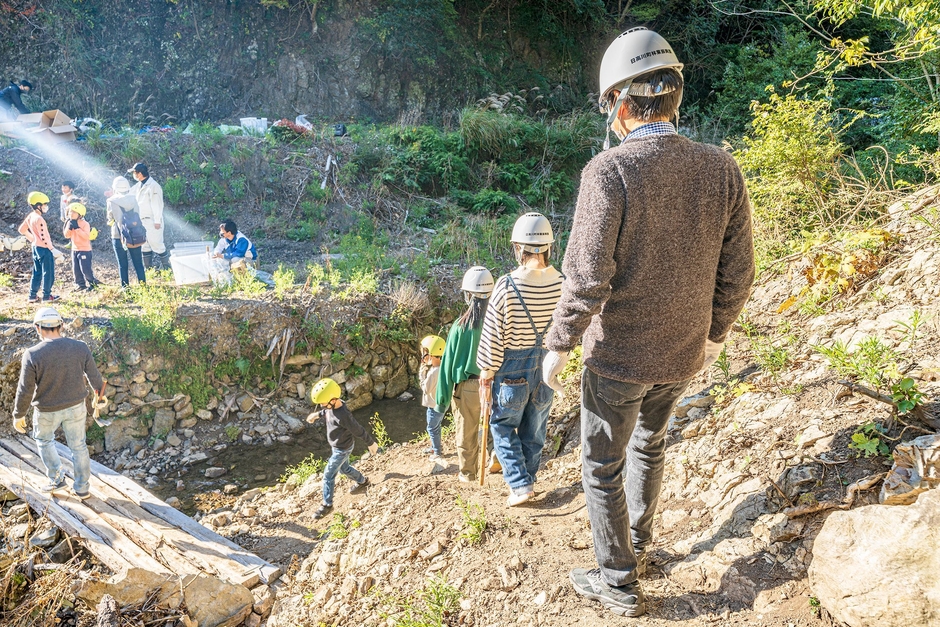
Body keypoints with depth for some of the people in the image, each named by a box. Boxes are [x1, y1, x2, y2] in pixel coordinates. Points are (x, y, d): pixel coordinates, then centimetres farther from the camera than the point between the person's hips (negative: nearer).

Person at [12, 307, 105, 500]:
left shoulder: (32, 354, -22)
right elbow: (94, 375, -2)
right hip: (76, 407, 2)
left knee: (44, 440, 28)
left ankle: (57, 478, 31)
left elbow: (25, 390, -15)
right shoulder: (80, 347, -15)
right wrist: (99, 392, 19)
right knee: (78, 446, 16)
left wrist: (18, 415, 1)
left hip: (47, 410, -2)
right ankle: (81, 488, 27)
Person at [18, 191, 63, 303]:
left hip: (36, 248, 9)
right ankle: (47, 296, 8)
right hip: (44, 249, -9)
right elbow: (43, 238, -24)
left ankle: (33, 295, 20)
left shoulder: (30, 216, 4)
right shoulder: (39, 219, -22)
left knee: (37, 273, 16)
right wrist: (53, 249, -19)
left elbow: (22, 230, 15)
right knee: (48, 273, 2)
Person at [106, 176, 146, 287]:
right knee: (138, 263, 9)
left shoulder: (112, 201, -10)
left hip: (119, 236, -2)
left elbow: (110, 218, 0)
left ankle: (125, 288, 10)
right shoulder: (134, 198, -2)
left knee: (122, 265, 7)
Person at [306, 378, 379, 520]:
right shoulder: (332, 406, -14)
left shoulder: (343, 416, -39)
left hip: (342, 449, -8)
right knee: (344, 469, 28)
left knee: (328, 475, 1)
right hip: (337, 446, 8)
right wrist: (317, 414, 11)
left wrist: (371, 443, -14)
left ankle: (327, 505, 16)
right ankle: (362, 481, 53)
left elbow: (359, 431, -25)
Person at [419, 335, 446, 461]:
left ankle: (438, 452, 14)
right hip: (441, 403, 9)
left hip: (434, 405, -9)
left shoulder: (433, 372, -28)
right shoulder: (443, 368, 0)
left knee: (432, 428, 6)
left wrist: (422, 375, -12)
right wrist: (425, 372, 1)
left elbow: (426, 389, -21)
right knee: (436, 427, 24)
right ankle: (436, 446, 39)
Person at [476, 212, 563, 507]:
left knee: (503, 426, 17)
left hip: (513, 368, -3)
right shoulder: (561, 283, -11)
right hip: (548, 367, 4)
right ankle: (528, 480, 34)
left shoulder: (507, 286, -21)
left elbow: (493, 338, -15)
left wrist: (485, 377, -4)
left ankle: (519, 484, 9)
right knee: (534, 430, 19)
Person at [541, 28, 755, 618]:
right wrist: (715, 331, 16)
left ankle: (620, 582, 29)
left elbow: (587, 278, -23)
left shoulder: (609, 171, -21)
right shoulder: (721, 168, -6)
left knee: (603, 468, 15)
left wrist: (558, 345, -8)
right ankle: (638, 545, 46)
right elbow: (737, 272, 0)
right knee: (650, 444, 29)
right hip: (682, 353, 6)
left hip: (618, 355, -5)